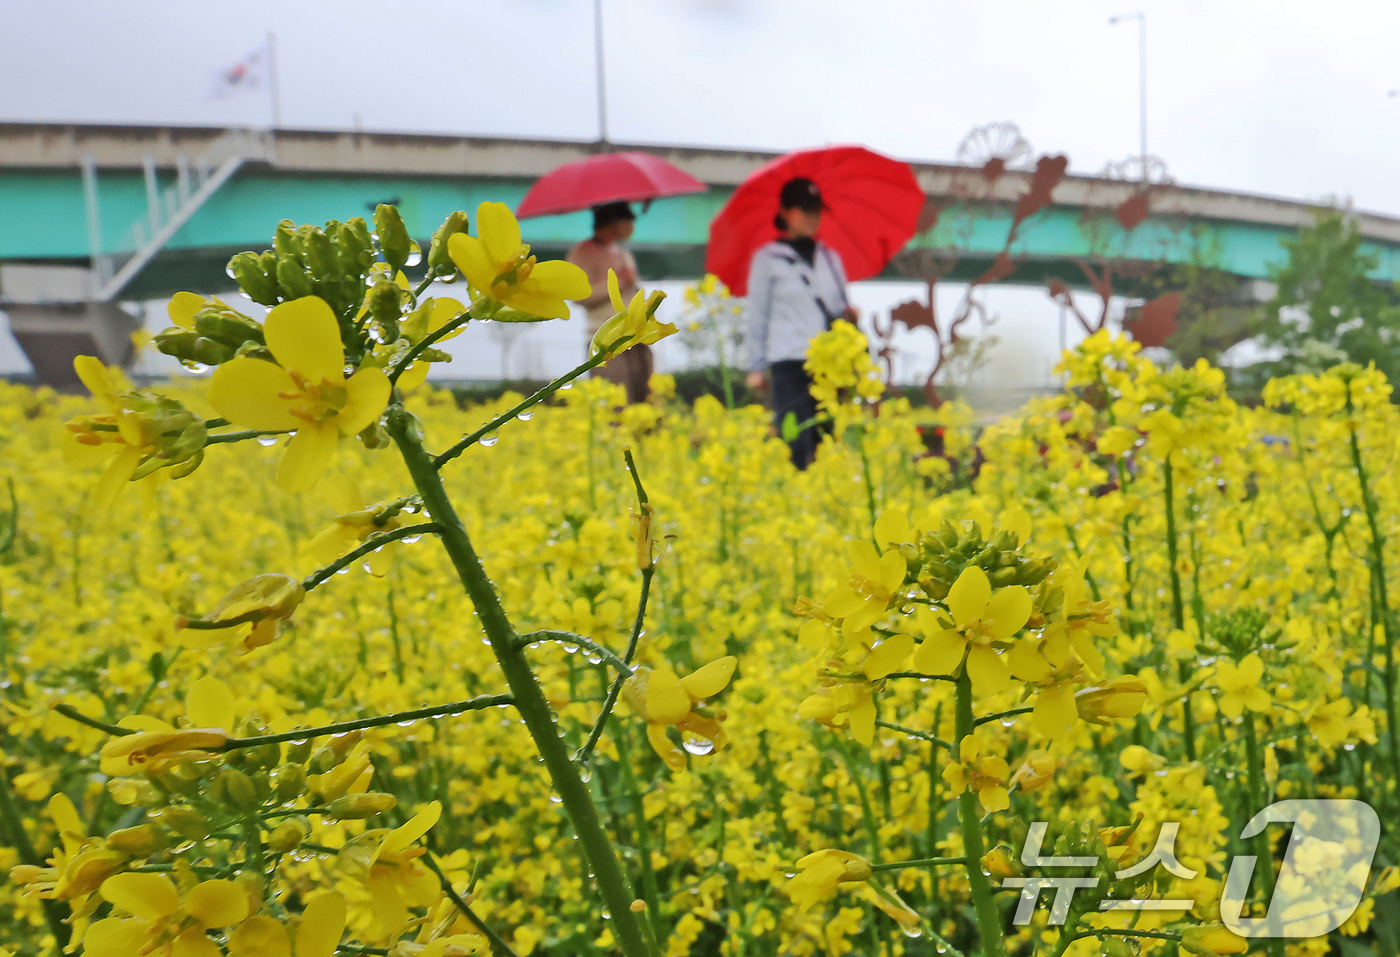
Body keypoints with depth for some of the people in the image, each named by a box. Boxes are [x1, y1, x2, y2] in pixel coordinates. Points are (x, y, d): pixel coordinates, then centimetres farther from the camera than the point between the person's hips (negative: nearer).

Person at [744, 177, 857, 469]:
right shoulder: (767, 259, 6)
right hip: (790, 362, -4)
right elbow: (757, 315, 5)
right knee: (797, 445, -11)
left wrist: (849, 314, -1)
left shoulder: (830, 257, 18)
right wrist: (756, 367, 1)